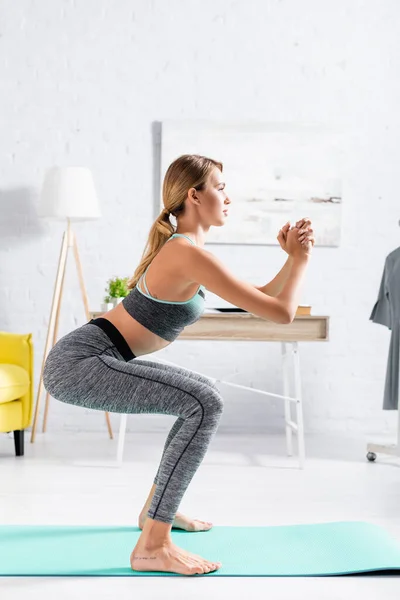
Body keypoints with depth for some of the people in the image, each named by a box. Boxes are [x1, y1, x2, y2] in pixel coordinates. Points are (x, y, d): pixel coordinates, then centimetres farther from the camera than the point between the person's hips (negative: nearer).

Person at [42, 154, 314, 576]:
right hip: (77, 363, -10)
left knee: (201, 396, 21)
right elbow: (280, 313, -16)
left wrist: (293, 257, 9)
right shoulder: (191, 254, -17)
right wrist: (301, 258, -2)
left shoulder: (184, 248, 14)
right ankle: (152, 546, -16)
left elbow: (260, 298, 21)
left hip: (91, 360, 10)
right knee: (204, 403, -21)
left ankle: (156, 508, 30)